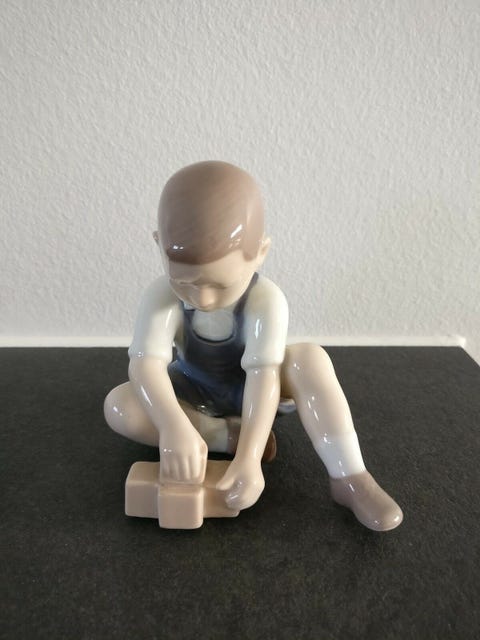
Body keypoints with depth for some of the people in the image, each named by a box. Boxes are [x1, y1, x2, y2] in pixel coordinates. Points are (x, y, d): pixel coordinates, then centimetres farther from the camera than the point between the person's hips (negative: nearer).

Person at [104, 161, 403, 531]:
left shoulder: (266, 301, -29)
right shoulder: (162, 297, -25)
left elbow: (263, 376, -38)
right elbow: (145, 363, -38)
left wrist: (250, 458, -51)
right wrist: (173, 425, -57)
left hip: (248, 388, -2)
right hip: (193, 392, 2)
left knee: (311, 358, -32)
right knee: (119, 406, -26)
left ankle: (349, 478, -28)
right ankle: (231, 434, -18)